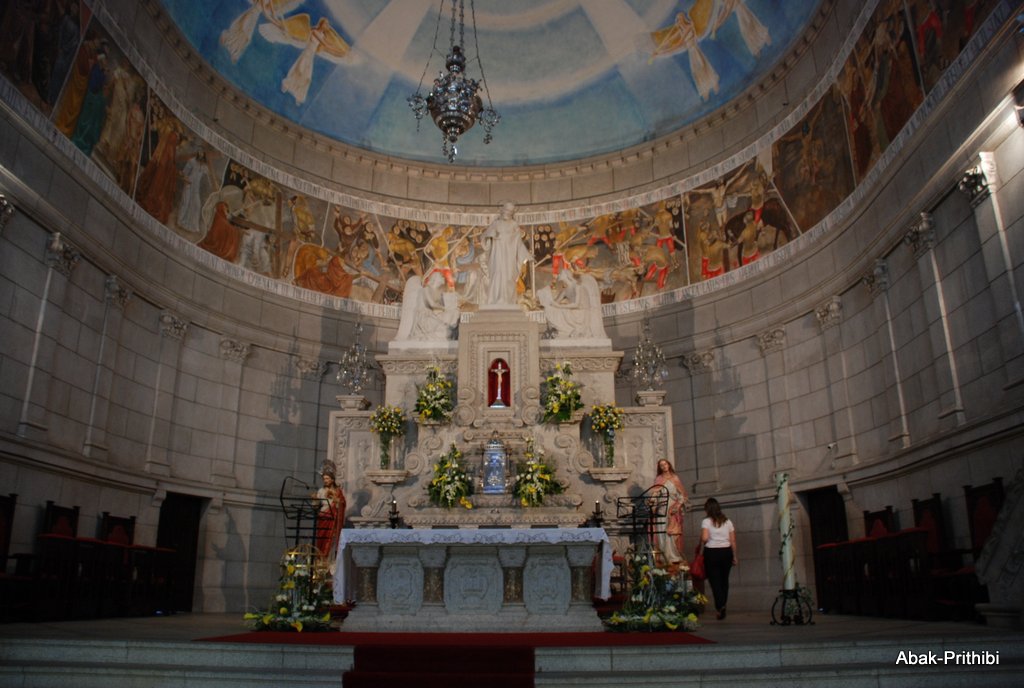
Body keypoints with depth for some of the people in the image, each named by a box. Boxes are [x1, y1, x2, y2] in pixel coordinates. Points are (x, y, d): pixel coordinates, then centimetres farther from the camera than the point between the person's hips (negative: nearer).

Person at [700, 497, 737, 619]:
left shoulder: (706, 522, -6)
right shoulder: (727, 521, 6)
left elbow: (704, 538, -19)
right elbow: (733, 541, 5)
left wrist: (701, 549, -1)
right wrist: (734, 556, 12)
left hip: (712, 553, -4)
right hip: (726, 552, 4)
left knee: (715, 581, 2)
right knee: (724, 580, 16)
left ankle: (720, 606, -10)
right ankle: (722, 605, 22)